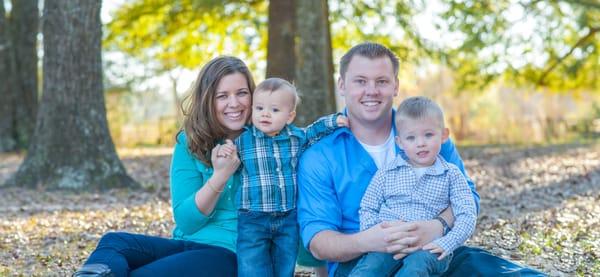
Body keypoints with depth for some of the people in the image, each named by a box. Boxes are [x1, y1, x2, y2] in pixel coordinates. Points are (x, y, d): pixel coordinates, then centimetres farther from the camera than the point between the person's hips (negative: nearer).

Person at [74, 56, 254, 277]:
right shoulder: (189, 143, 7)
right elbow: (185, 221, -3)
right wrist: (220, 176, -16)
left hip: (231, 253, -4)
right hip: (186, 245, 4)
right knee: (113, 242, -25)